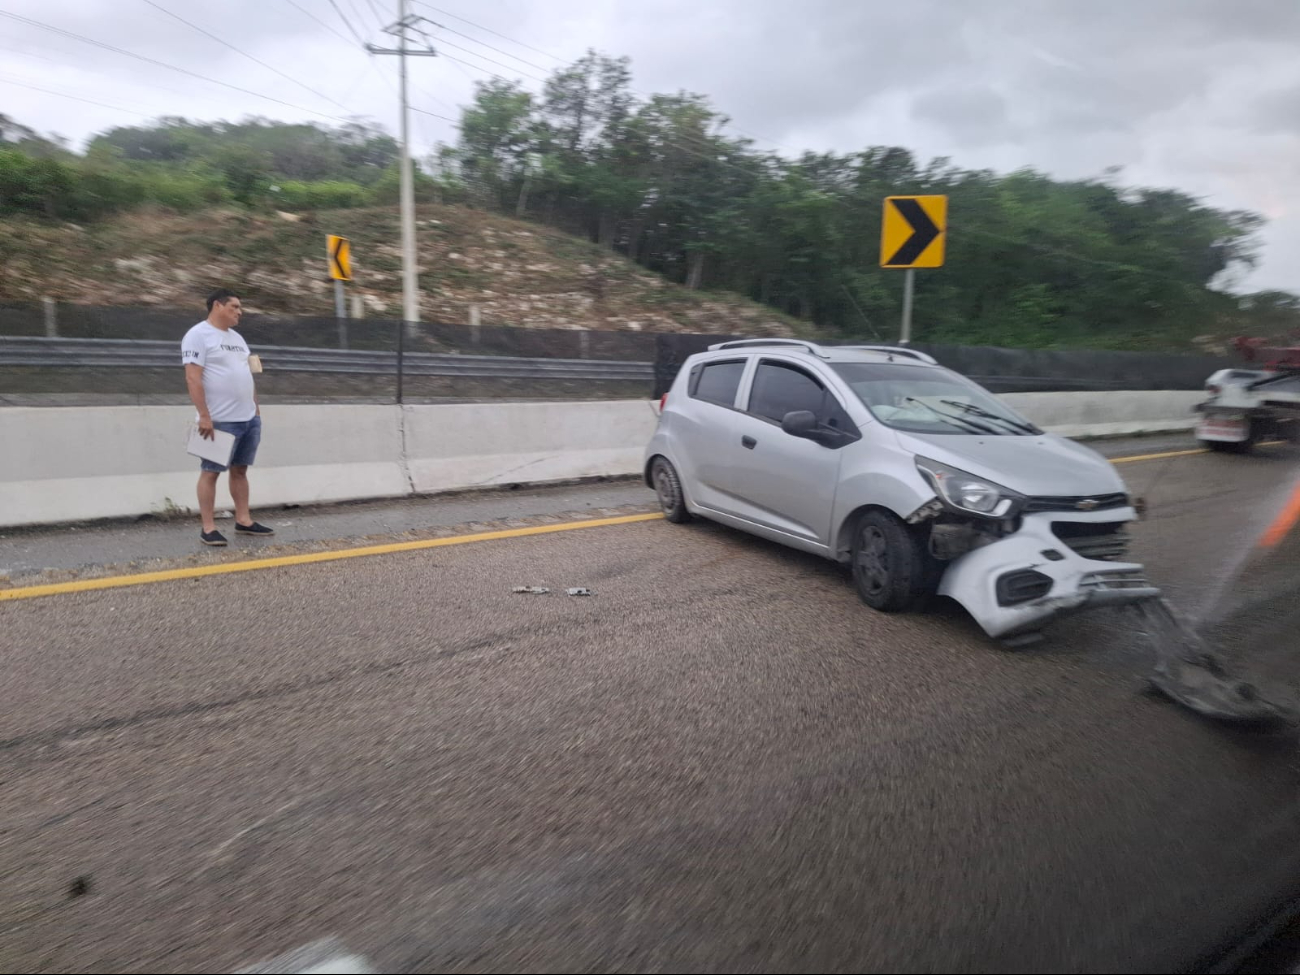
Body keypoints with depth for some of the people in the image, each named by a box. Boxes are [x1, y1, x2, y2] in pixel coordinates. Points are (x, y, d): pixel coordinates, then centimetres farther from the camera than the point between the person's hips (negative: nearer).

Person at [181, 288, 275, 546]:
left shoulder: (237, 338, 19)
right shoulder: (198, 335, -7)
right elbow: (193, 378, -15)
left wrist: (256, 409, 17)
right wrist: (204, 415, -20)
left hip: (249, 418, 8)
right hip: (220, 420, -8)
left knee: (240, 469, 11)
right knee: (211, 471, -2)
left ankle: (244, 521, 18)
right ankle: (208, 528, 2)